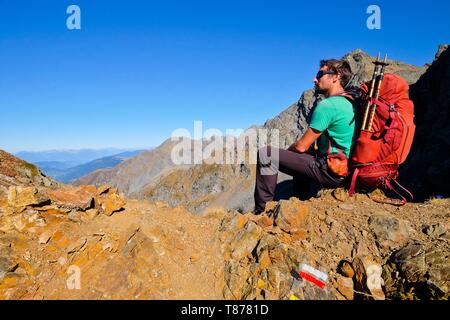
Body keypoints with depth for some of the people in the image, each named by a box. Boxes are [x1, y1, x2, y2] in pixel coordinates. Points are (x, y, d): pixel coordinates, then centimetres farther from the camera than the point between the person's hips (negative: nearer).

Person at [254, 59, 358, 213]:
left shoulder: (327, 105, -17)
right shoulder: (348, 103, 13)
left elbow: (301, 146, -15)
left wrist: (287, 151, 6)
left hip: (330, 171, -10)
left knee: (266, 154, -14)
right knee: (302, 157, 37)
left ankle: (262, 211, -7)